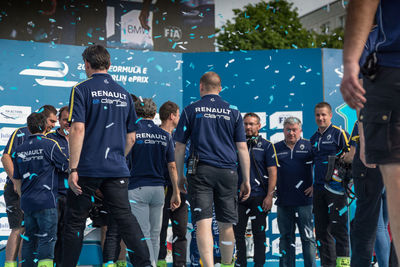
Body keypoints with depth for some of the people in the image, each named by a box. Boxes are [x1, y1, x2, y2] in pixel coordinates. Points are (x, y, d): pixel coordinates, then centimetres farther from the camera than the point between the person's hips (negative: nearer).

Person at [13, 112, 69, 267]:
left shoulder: (20, 150, 11)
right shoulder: (50, 145, -6)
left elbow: (17, 180, 16)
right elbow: (67, 166, 3)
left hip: (26, 202, 6)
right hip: (46, 201, -6)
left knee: (29, 238, 13)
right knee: (48, 237, -6)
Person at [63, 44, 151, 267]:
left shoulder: (82, 90, -4)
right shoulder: (124, 94, 11)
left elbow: (78, 129, -14)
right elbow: (131, 138, 14)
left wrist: (73, 169, -13)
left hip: (88, 168, -4)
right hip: (117, 170, 4)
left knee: (75, 220, 7)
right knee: (125, 216, 2)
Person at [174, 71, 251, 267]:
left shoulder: (191, 110, 5)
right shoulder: (233, 112, 10)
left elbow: (179, 147, 5)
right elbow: (242, 149, 8)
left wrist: (180, 176, 14)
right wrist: (246, 180, 12)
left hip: (200, 170, -2)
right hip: (228, 172, 2)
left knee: (203, 223, -9)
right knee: (226, 225, 12)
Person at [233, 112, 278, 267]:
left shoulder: (266, 146, 3)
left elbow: (272, 172, -2)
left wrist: (269, 196, -10)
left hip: (259, 196, -3)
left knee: (259, 233, 2)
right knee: (237, 232, 3)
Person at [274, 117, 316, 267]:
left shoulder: (308, 146, 5)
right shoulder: (276, 148, 12)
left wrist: (315, 185, -1)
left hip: (304, 200, -3)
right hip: (283, 201, 3)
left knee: (308, 236, -2)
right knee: (286, 238, 8)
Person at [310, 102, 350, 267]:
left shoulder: (339, 134, -2)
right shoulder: (313, 139, 17)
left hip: (335, 187, -7)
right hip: (318, 188, 7)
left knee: (337, 227, -8)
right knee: (321, 230, 7)